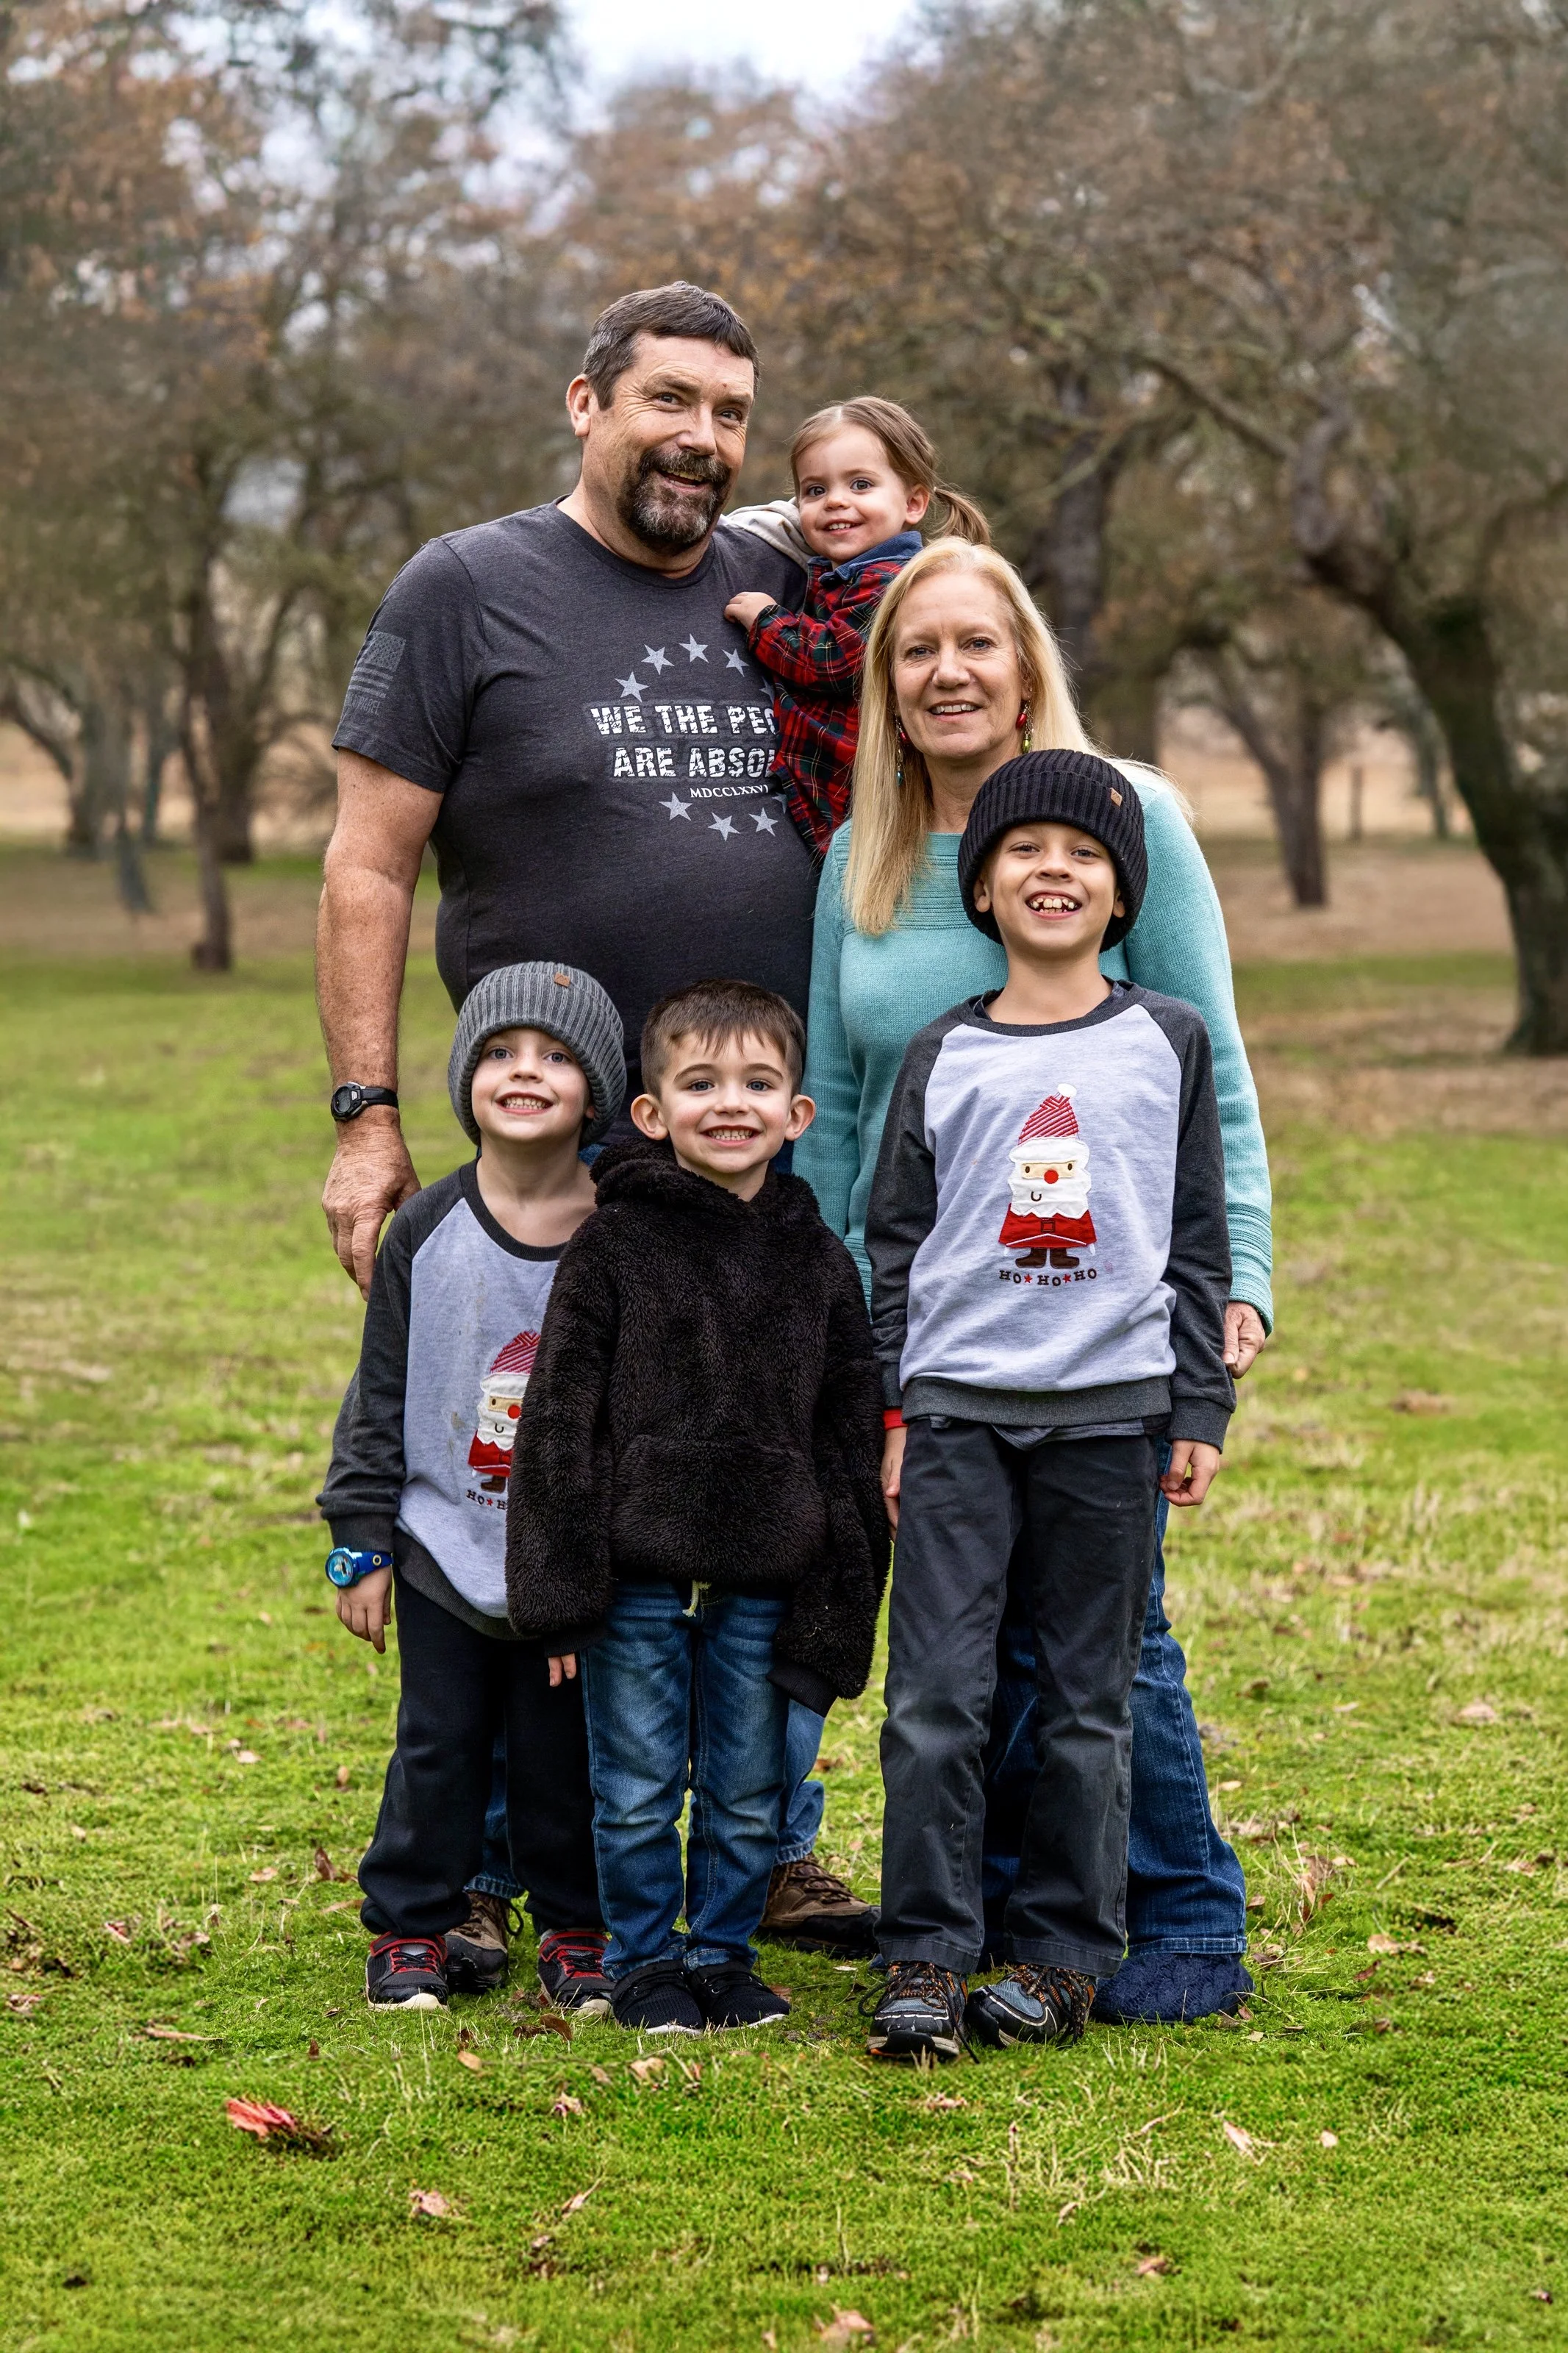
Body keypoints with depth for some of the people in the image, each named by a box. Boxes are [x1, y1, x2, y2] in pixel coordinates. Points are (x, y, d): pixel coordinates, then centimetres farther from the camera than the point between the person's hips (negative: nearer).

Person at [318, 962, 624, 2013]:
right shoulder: (427, 1234, -3)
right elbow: (381, 1397, 3)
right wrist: (361, 1545, 1)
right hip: (445, 1550, 1)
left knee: (564, 1749, 8)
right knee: (439, 1746, 8)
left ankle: (578, 1929, 24)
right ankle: (415, 1928, 22)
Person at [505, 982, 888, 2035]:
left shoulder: (820, 1262, 5)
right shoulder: (612, 1247, -3)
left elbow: (853, 1436, 9)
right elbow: (560, 1421, -4)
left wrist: (837, 1606, 4)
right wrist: (562, 1590, -10)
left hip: (763, 1581, 2)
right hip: (638, 1572, -2)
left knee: (748, 1791, 10)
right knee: (639, 1788, 6)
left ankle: (725, 1954, 26)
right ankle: (645, 1960, 20)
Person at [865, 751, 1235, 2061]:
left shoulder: (1167, 1044, 7)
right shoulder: (943, 1057, 7)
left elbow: (1198, 1241, 8)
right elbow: (894, 1244, 9)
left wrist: (1201, 1412, 4)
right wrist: (891, 1417, 4)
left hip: (1113, 1411, 0)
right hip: (959, 1410, 0)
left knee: (1089, 1699, 4)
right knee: (936, 1698, -5)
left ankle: (1064, 1956, 13)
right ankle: (926, 1962, 1)